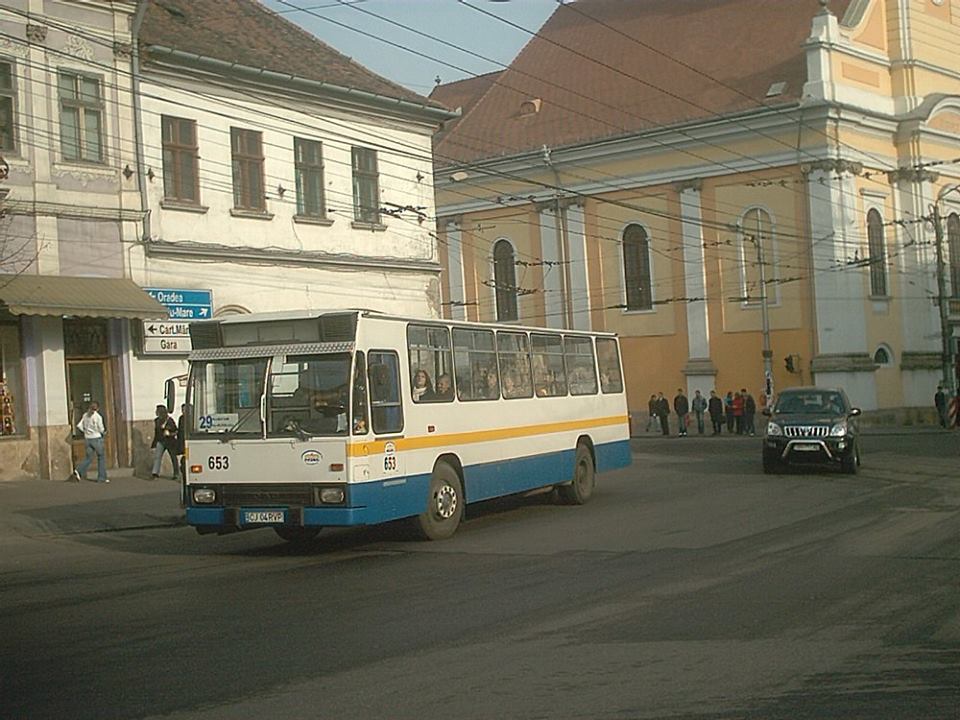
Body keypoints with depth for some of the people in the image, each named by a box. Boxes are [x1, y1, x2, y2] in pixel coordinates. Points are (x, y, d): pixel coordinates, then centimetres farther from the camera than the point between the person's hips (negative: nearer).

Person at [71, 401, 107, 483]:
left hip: (87, 439, 5)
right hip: (96, 439, -5)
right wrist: (104, 432, 12)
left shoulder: (85, 415, 3)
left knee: (88, 457, 12)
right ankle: (102, 478, 9)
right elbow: (101, 429, -9)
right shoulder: (98, 416, -12)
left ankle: (78, 471, -12)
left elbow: (79, 426, 2)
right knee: (101, 457, 9)